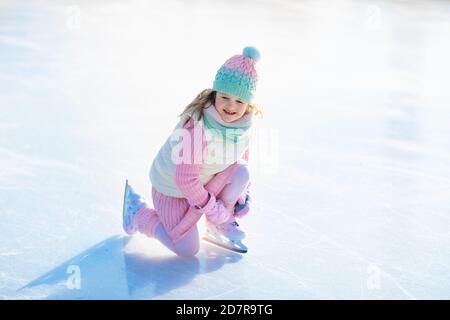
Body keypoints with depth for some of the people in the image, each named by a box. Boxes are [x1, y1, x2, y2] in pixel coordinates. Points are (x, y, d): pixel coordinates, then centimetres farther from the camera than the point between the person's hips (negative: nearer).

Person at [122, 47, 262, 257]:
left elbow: (242, 156, 6)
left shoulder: (244, 121, -16)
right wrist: (212, 208, -22)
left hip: (207, 180, 6)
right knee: (187, 250, -3)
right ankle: (138, 212, 19)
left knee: (241, 171, -22)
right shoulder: (196, 125, -37)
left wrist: (243, 194, -2)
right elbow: (186, 179, -32)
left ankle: (221, 224, 5)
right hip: (172, 186, -5)